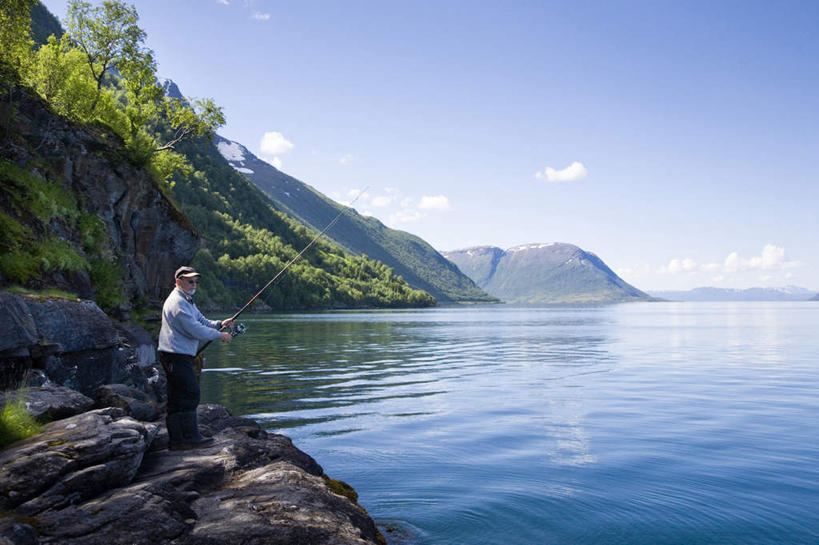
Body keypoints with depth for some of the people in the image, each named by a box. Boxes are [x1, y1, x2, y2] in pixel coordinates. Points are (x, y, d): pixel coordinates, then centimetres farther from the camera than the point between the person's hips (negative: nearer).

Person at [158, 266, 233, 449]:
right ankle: (191, 437, -5)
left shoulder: (187, 301, 21)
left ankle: (176, 440, 14)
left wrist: (220, 324, 1)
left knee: (177, 398, 10)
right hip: (176, 356, -11)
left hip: (181, 356, 11)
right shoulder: (177, 302, -14)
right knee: (190, 393, -10)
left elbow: (202, 322, 19)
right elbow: (194, 330, -20)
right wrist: (220, 335, -11)